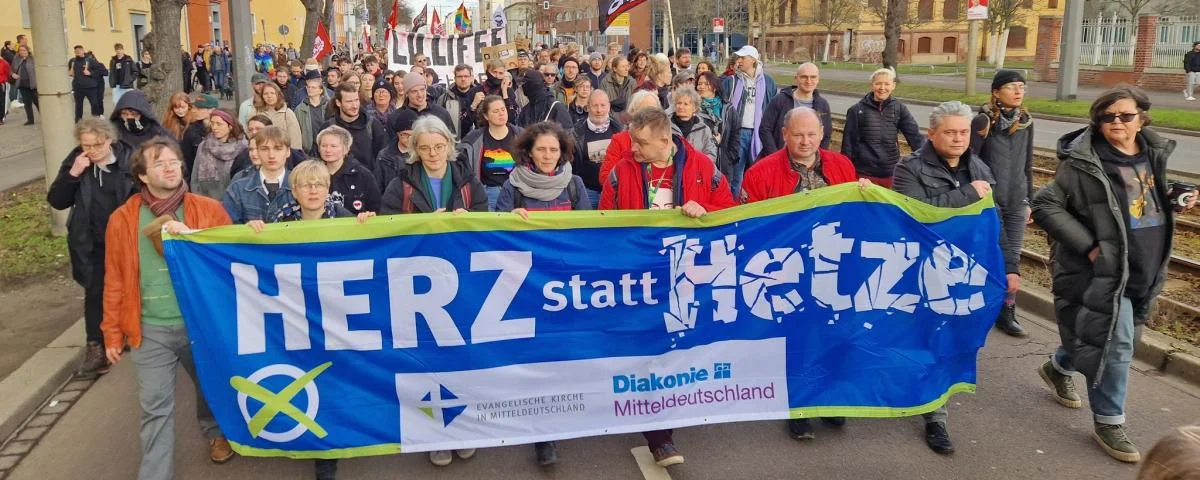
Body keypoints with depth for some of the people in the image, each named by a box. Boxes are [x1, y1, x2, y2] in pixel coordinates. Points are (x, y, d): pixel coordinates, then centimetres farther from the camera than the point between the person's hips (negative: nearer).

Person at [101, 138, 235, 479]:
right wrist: (112, 333, 5)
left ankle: (216, 432, 49)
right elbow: (115, 282, 3)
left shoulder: (209, 209, -2)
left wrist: (192, 236, -20)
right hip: (151, 330, -1)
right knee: (155, 406, 1)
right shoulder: (122, 219, 0)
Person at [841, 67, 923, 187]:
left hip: (891, 174, 2)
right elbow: (848, 142, 0)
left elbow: (914, 136, -3)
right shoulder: (857, 110, -3)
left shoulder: (899, 109, 2)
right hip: (864, 173, -2)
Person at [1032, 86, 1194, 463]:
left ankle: (1059, 368, 46)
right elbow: (1045, 206, -16)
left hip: (1143, 273, 7)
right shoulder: (1084, 163, -16)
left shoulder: (1153, 155, 6)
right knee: (1114, 346, -5)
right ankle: (1109, 423, 12)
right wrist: (1088, 246, -19)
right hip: (1099, 272, -7)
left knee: (1108, 337, 20)